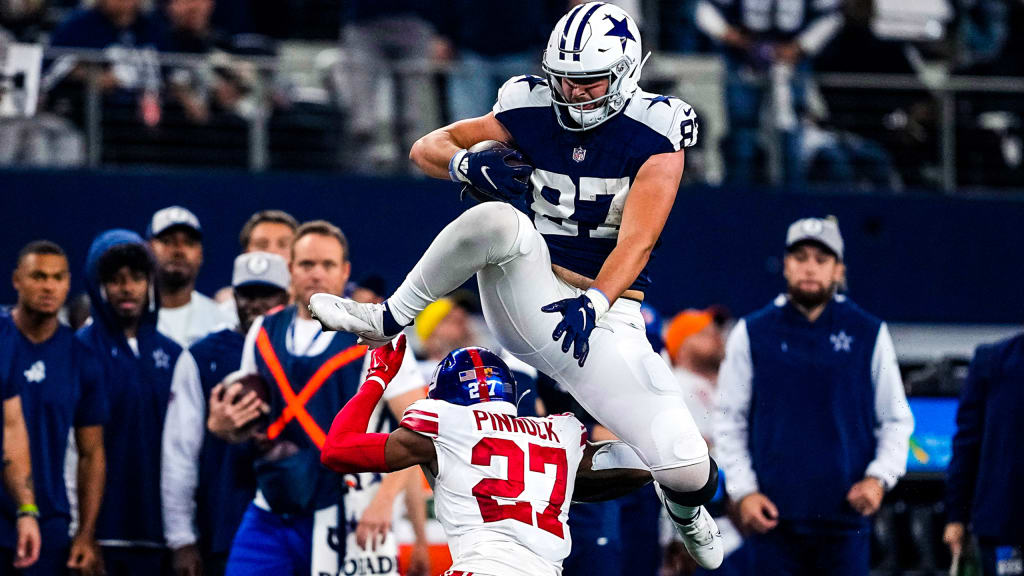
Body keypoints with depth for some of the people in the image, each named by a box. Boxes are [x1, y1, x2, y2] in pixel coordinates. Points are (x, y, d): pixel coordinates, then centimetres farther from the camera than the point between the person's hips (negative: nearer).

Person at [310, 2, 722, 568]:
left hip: (603, 312, -1)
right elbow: (427, 148, 6)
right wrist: (471, 164, -18)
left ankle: (685, 506, 26)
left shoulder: (655, 136, -7)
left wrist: (594, 304, -34)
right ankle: (387, 321, -17)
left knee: (686, 467, -15)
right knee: (496, 219, -34)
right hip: (529, 296, 1)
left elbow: (637, 240, -18)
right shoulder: (533, 114, 2)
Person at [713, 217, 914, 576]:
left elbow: (896, 420, 11)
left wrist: (880, 477, -6)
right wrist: (742, 490, -2)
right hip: (773, 515, 0)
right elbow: (728, 421, 10)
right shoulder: (752, 334, 7)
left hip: (846, 513, 0)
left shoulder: (869, 334, 7)